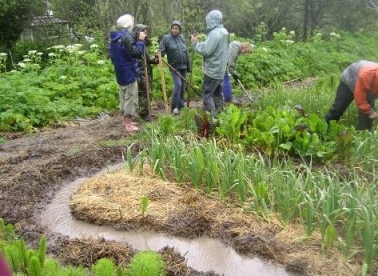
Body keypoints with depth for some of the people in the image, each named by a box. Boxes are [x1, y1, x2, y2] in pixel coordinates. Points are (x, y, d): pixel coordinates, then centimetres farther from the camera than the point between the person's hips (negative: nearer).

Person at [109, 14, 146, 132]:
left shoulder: (114, 38, 12)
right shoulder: (126, 37, -18)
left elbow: (112, 56, 20)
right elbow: (136, 53, -24)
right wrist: (140, 41, -14)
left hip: (120, 72, 9)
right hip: (129, 72, -9)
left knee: (124, 97, 17)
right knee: (130, 98, -3)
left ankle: (125, 120, 27)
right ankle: (129, 124, 0)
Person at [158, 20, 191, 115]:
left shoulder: (182, 38, 9)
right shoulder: (166, 38, -4)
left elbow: (186, 53, 14)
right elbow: (161, 50, -10)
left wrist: (189, 66, 15)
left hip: (183, 66, 5)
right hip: (174, 67, -5)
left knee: (182, 86, 11)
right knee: (178, 84, -16)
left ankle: (181, 104, 26)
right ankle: (174, 107, -9)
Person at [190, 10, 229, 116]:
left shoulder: (214, 33, -21)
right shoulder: (224, 31, 10)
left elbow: (206, 51, -23)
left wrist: (195, 43, -11)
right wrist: (200, 42, 5)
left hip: (212, 70, -10)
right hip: (220, 69, 10)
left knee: (207, 94, -3)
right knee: (217, 93, 17)